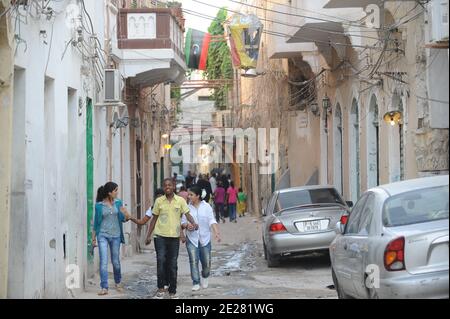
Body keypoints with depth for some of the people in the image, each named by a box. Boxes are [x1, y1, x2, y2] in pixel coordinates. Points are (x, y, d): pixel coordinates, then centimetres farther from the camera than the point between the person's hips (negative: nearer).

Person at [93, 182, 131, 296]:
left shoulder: (118, 203, 4)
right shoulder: (99, 205, -4)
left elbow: (123, 219, 11)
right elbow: (96, 222, 3)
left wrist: (126, 216, -13)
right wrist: (93, 238, 5)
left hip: (115, 235, 3)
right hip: (103, 235, -3)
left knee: (116, 261, 12)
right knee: (103, 261, -10)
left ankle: (118, 283, 34)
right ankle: (104, 288, -10)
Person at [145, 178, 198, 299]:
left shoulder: (180, 200, 3)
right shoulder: (159, 201, 4)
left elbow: (187, 214, -2)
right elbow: (154, 219, 11)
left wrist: (193, 223, -24)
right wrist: (149, 235, 10)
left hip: (174, 236, 0)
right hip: (160, 235, 0)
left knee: (173, 264, 5)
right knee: (161, 260, -15)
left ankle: (172, 292, 14)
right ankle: (161, 289, -6)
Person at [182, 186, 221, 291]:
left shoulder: (206, 207, 0)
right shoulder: (187, 208, 3)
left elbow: (212, 221, -7)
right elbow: (182, 223, 7)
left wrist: (217, 232, -22)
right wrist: (186, 225, -16)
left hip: (205, 239, 0)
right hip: (192, 239, 0)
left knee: (206, 262, 5)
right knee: (193, 261, -8)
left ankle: (204, 277, 34)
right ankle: (196, 283, 0)